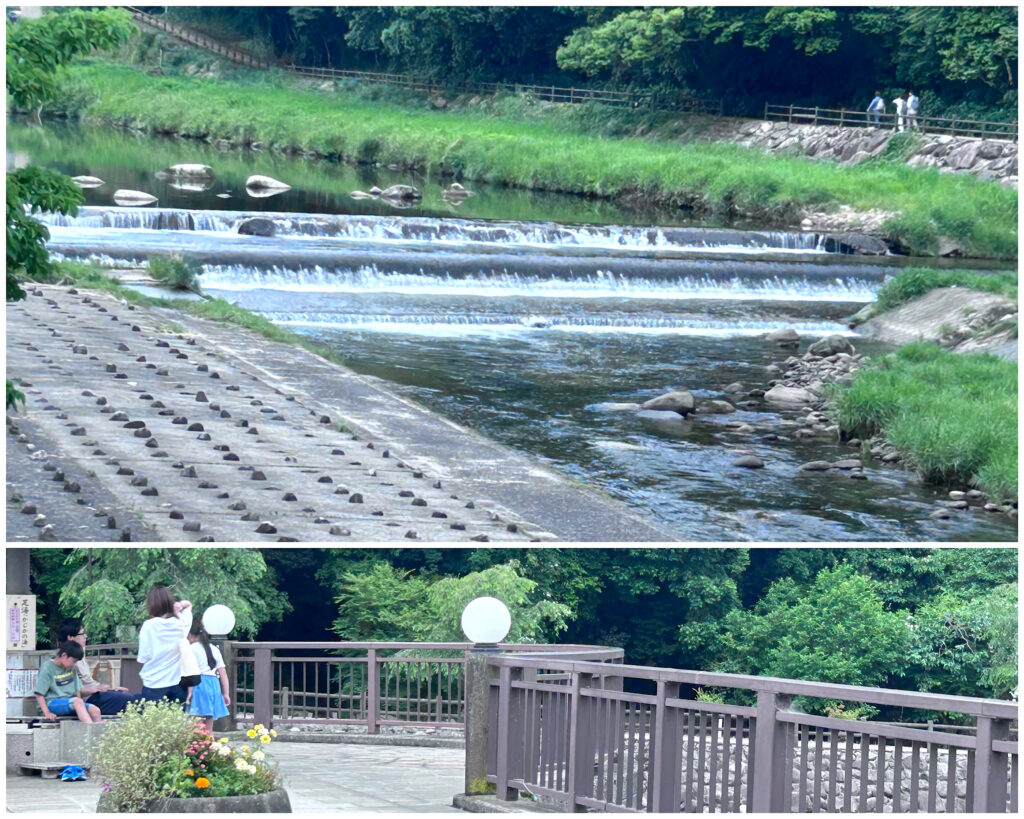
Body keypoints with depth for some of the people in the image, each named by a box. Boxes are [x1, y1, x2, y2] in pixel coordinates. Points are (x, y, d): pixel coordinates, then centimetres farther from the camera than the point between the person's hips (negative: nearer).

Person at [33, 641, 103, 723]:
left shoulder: (71, 668, 15)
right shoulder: (47, 668, -6)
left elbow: (77, 690, 20)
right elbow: (39, 694, -10)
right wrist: (47, 713, -18)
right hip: (52, 703, -7)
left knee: (95, 710, -19)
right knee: (78, 701, -34)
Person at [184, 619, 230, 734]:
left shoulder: (192, 649, -2)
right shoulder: (214, 649, 17)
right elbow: (223, 673, 14)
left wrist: (189, 692, -14)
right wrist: (226, 694, 17)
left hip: (199, 685, -7)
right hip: (214, 684, 7)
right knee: (209, 729, 12)